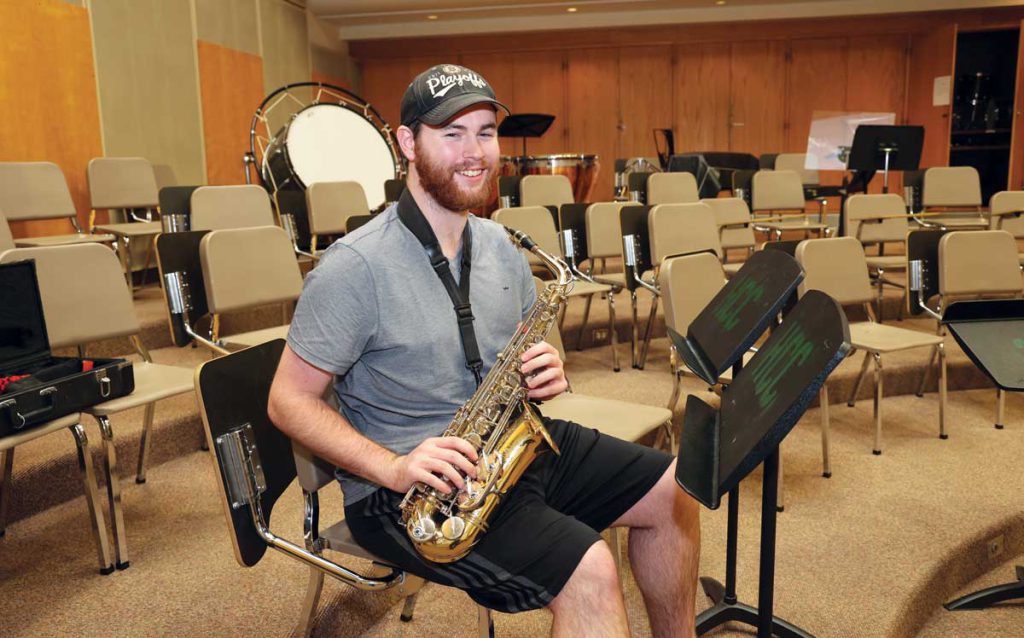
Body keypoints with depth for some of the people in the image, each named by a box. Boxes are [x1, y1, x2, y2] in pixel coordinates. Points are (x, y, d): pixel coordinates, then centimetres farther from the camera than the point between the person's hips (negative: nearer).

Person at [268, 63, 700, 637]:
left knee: (675, 490, 5)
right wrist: (393, 467, -26)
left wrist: (546, 374, -6)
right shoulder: (355, 267, -16)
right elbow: (289, 402, -13)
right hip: (407, 490, -7)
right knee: (590, 571, -24)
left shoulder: (498, 245, 7)